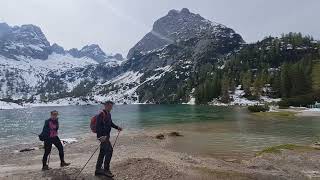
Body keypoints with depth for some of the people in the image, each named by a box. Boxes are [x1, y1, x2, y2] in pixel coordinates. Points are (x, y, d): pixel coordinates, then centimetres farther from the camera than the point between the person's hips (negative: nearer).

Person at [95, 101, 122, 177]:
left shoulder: (108, 114, 12)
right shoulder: (101, 115, -17)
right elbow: (98, 126, -23)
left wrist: (117, 127, 12)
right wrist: (101, 136, -30)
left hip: (106, 135, 10)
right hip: (102, 136, -10)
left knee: (103, 152, 15)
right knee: (109, 150, -12)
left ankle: (98, 169, 26)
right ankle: (106, 170, -2)